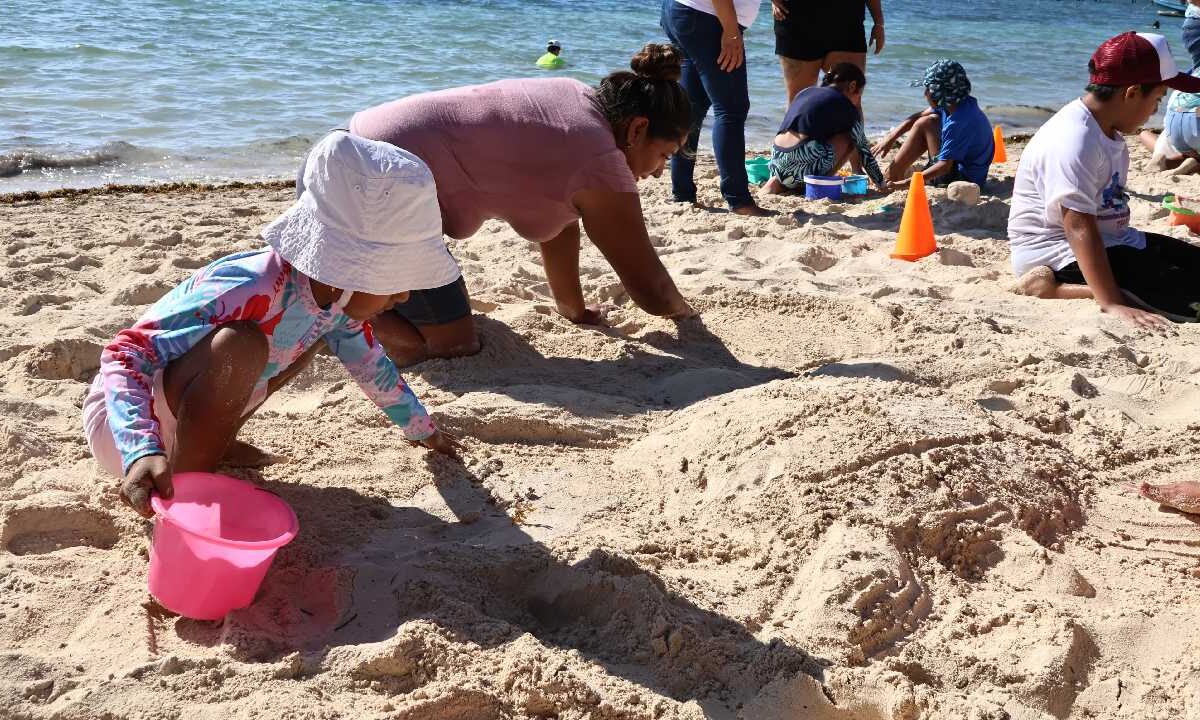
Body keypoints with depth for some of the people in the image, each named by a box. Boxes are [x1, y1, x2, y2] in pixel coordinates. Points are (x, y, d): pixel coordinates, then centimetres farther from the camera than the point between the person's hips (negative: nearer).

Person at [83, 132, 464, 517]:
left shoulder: (336, 296, -8)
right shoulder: (250, 293, -35)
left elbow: (370, 364, 13)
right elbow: (122, 355, -36)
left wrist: (422, 430, 24)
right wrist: (141, 451, -51)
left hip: (184, 408, 9)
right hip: (126, 417, -8)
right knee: (239, 346, -35)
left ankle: (213, 441, 8)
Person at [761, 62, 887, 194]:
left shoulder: (806, 92, 25)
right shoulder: (845, 106, 6)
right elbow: (863, 148, 12)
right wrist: (881, 183, 23)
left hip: (776, 158, 7)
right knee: (850, 138, 10)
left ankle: (778, 182, 13)